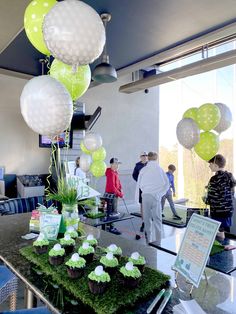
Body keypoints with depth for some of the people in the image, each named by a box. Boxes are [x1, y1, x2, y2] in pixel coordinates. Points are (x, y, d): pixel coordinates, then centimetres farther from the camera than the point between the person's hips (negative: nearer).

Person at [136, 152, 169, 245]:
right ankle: (158, 241, 8)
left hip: (145, 196, 1)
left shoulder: (143, 170, 0)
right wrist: (159, 193, 7)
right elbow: (167, 184, 0)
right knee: (157, 219, 7)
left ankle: (148, 240, 15)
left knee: (147, 219, 9)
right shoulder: (160, 169, -1)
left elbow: (139, 184, 5)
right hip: (156, 196, 0)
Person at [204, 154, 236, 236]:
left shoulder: (215, 179, -20)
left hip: (218, 211, -8)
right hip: (229, 210, 8)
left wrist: (205, 200, -2)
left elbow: (211, 199, -23)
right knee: (226, 233, 18)